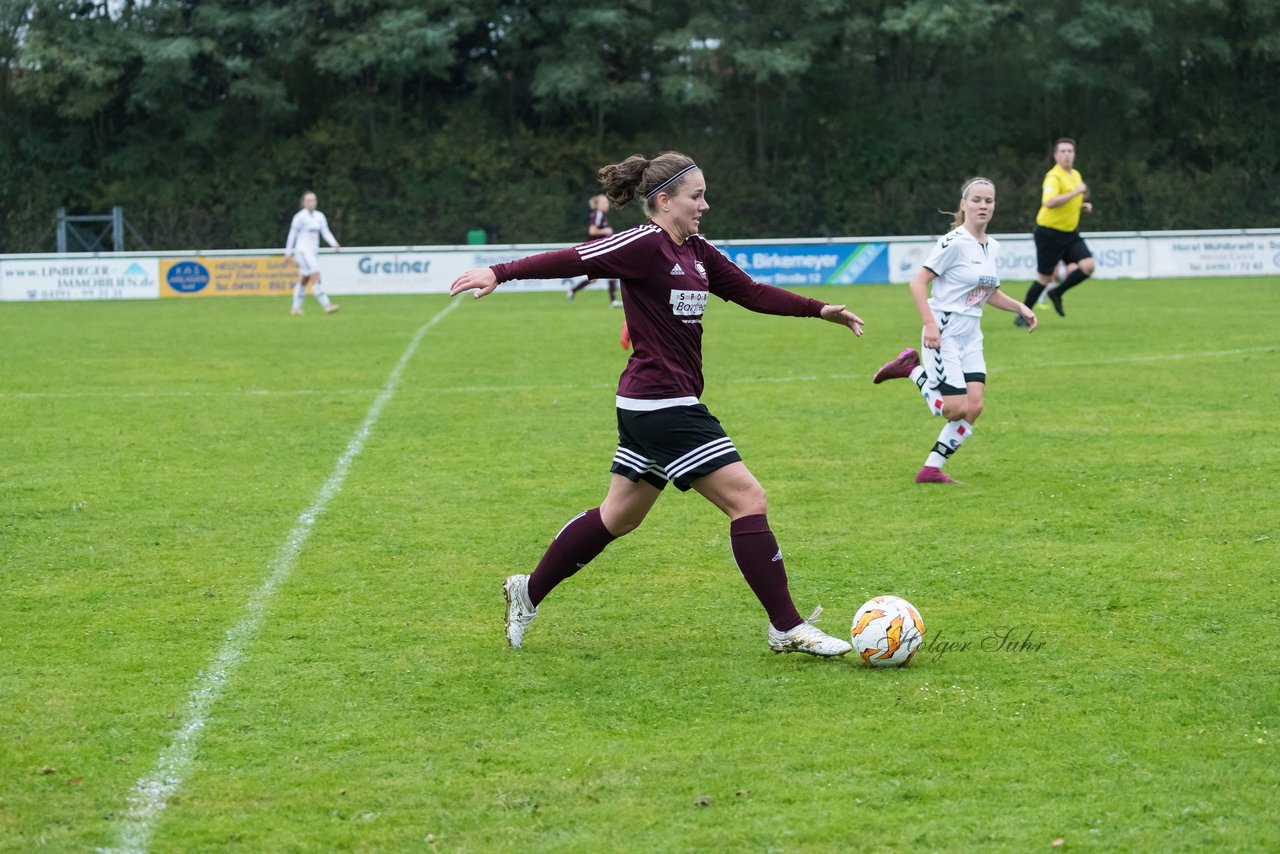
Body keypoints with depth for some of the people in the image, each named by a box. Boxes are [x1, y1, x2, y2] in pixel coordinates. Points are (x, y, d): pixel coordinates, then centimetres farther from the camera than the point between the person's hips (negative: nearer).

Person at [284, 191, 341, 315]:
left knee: (303, 281, 14)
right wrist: (288, 253, -3)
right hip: (303, 251, -7)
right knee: (316, 279, -16)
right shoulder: (300, 217, -9)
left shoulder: (319, 216, 9)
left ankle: (296, 308, 23)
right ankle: (326, 306, -23)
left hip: (314, 251, 7)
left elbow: (326, 233, 3)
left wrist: (334, 243, -16)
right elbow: (292, 235, -5)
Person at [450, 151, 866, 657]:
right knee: (748, 500, -8)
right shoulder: (645, 245, -13)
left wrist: (820, 310, 20)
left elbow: (750, 292, 21)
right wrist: (500, 273, -25)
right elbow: (573, 260, -18)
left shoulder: (695, 252, 13)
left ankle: (528, 593, 29)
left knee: (618, 518, 18)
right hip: (661, 404, -10)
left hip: (672, 403, 10)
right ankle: (787, 629, -4)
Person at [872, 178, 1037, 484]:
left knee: (974, 407, -3)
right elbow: (918, 282, -15)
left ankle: (932, 469, 7)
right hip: (943, 336, -8)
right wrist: (930, 324, -23)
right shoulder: (954, 243, -14)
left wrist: (1020, 307, 10)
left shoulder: (992, 247, 11)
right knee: (958, 410, -11)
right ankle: (912, 370, 11)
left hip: (971, 338, 8)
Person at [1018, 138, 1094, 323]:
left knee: (1088, 266, -12)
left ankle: (1057, 293, 8)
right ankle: (1023, 315, 18)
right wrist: (1076, 192, -32)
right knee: (1045, 277, 1)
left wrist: (1083, 206, 6)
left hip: (1070, 232, 7)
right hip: (1050, 233, -7)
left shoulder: (1076, 175, 10)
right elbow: (1049, 202, -36)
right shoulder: (1054, 177, -18)